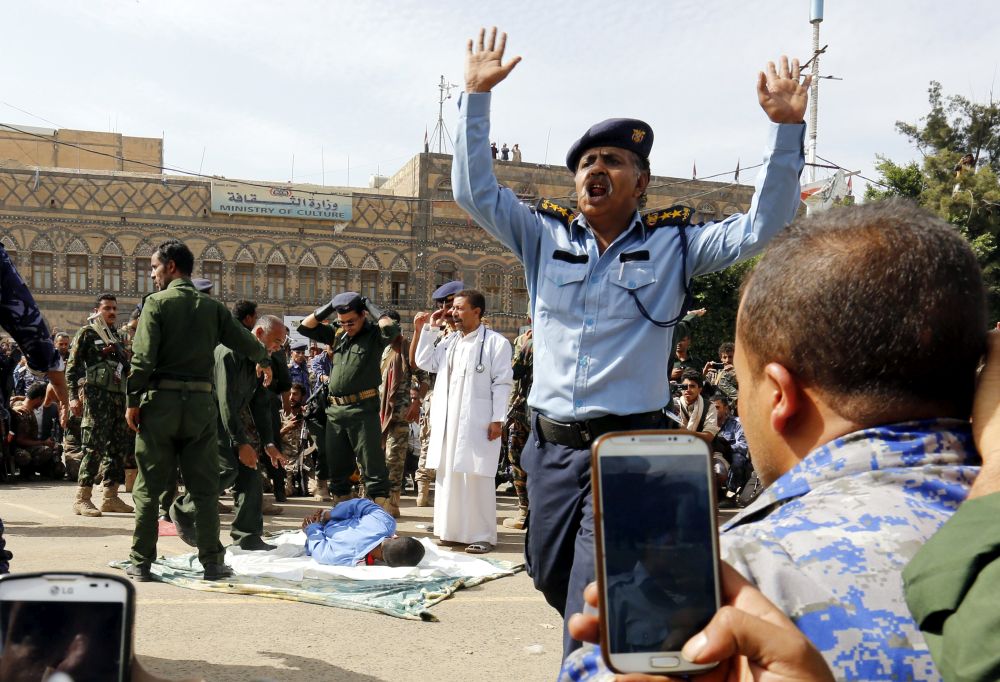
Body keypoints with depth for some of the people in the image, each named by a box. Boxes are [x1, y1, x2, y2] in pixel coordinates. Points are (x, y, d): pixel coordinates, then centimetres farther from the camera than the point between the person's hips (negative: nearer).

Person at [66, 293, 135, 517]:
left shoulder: (117, 337, 21)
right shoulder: (87, 333, 2)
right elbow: (72, 366, -4)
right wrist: (73, 396, -14)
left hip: (119, 396, 7)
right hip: (97, 395, -7)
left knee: (119, 447, 7)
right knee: (95, 447, -10)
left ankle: (111, 498, 13)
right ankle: (82, 499, -6)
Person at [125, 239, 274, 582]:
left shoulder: (157, 303, -3)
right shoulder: (212, 307, 7)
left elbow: (143, 359, -11)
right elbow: (247, 342, 9)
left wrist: (132, 401, -5)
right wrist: (264, 361, 30)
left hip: (161, 399, -2)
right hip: (201, 402, 3)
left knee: (149, 486, 8)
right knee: (205, 487, 8)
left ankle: (141, 563, 13)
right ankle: (212, 561, 10)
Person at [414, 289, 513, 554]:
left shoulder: (495, 342, -4)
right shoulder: (449, 342, 17)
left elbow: (502, 383, -8)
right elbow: (424, 363, 15)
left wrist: (497, 419, -13)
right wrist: (427, 330, 10)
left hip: (478, 422, -7)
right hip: (448, 422, 7)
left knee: (477, 479, -3)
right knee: (449, 476, 11)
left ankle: (482, 535, 5)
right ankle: (453, 530, 21)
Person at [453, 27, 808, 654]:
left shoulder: (673, 244, 2)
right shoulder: (546, 237, 8)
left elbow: (762, 224, -6)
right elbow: (475, 190, 3)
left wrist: (787, 126, -14)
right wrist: (477, 95, -3)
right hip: (552, 448, 4)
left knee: (592, 611, -8)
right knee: (551, 578, 20)